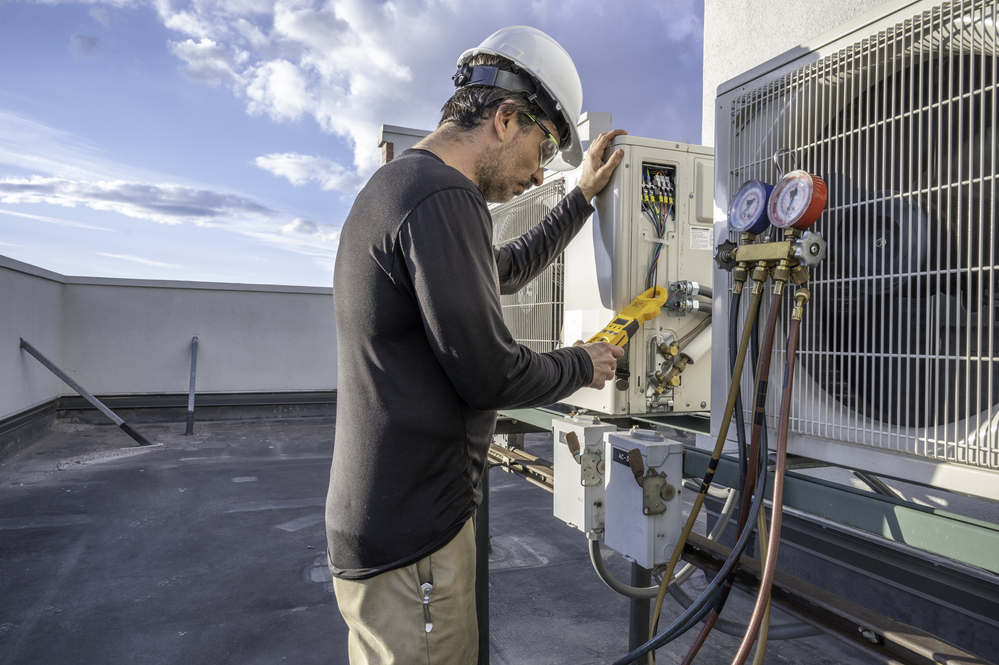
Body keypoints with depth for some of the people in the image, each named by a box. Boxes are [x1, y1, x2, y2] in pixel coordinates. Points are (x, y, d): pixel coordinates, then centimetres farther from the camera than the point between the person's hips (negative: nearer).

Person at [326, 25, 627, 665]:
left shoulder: (396, 184, 15)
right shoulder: (443, 198, -21)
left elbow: (510, 270, 26)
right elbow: (490, 375, -20)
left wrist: (583, 197, 29)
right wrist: (584, 365, -2)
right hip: (413, 539, -11)